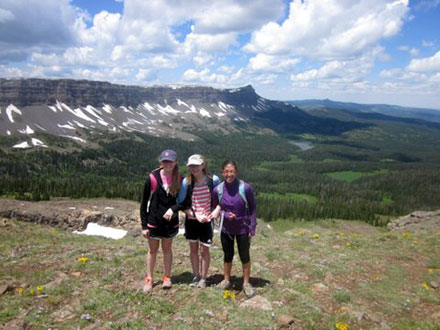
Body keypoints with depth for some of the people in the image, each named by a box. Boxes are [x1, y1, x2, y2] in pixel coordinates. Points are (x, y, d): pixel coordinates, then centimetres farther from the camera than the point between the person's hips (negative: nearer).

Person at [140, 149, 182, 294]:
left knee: (167, 249, 16)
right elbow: (144, 203, -8)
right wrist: (144, 225, -8)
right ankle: (149, 279, 28)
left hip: (170, 221, 1)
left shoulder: (179, 180, -8)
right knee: (153, 250, 12)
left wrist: (173, 209, -21)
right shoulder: (152, 178, -13)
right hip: (153, 221, -1)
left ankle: (167, 277, 32)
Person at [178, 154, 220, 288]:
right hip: (191, 220, 2)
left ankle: (203, 278, 22)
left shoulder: (213, 180, -10)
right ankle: (196, 276, 31)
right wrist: (196, 215, -14)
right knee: (193, 249, 14)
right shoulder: (186, 182, -8)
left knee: (204, 250, 6)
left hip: (206, 221, -2)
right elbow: (182, 204, -5)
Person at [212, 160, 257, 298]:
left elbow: (252, 208, -7)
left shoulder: (245, 188, -18)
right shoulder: (218, 190, -11)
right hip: (226, 229, 2)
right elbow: (217, 208, 4)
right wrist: (225, 214, -16)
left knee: (244, 256, 11)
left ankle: (246, 283, 29)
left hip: (242, 229, -2)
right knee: (228, 255, 18)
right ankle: (226, 280, 37)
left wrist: (252, 228, -7)